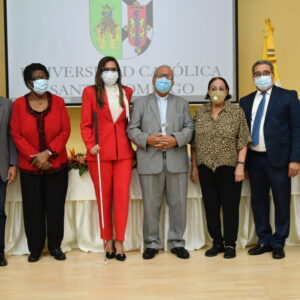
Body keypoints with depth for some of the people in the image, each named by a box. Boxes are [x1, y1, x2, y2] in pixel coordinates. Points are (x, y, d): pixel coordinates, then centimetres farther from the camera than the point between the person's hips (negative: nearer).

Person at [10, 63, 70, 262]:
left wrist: (47, 153, -15)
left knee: (55, 207, 6)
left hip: (57, 165, 0)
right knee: (33, 209, 5)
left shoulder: (58, 102, 1)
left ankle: (55, 246, 19)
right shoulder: (19, 104, -1)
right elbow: (16, 135, -4)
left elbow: (65, 131, -4)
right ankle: (35, 248, 18)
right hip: (29, 167, 0)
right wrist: (35, 157, -13)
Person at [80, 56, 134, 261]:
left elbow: (131, 121, 14)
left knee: (122, 194, -4)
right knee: (104, 197, 6)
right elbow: (85, 124, 1)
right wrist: (90, 145, -11)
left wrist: (135, 143, 3)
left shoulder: (127, 92, 11)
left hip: (123, 152, 2)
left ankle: (119, 241, 4)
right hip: (100, 153, -1)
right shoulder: (90, 92, 3)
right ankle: (107, 240, 17)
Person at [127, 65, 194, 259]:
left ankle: (177, 242, 16)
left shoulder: (182, 103, 16)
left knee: (178, 204, 4)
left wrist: (176, 139, -12)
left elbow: (189, 128, 7)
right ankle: (152, 243, 14)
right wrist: (147, 139, -14)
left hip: (176, 161, 1)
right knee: (151, 205, 2)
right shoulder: (140, 103, 12)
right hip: (150, 162, -1)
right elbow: (132, 130, 4)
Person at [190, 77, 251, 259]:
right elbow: (195, 143, 10)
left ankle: (230, 244, 13)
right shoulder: (200, 112, 7)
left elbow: (243, 141, -4)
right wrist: (194, 167, 6)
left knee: (230, 206, 1)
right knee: (211, 206, 7)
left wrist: (241, 165, -11)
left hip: (229, 167, -3)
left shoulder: (237, 111, -1)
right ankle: (217, 243, 19)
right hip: (206, 168, 3)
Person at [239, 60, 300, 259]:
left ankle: (278, 244, 17)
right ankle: (264, 241, 24)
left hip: (278, 159, -4)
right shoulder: (246, 101, 12)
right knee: (258, 201, 10)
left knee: (281, 202, 3)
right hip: (254, 158, 4)